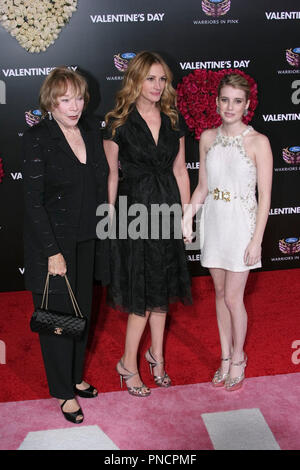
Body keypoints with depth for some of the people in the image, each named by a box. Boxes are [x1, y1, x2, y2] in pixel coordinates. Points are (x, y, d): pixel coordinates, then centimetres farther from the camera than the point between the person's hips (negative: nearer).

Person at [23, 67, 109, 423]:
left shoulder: (91, 132, 4)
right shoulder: (37, 138, -14)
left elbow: (101, 185, 9)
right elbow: (33, 201, -16)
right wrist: (52, 251, -18)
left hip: (86, 240, 6)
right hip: (52, 242, -6)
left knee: (82, 310, 16)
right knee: (58, 315, 4)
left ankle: (76, 376, 36)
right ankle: (64, 391, 22)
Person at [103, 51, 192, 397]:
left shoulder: (173, 122, 6)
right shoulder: (118, 123, -7)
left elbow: (180, 170, 8)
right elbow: (112, 176, -5)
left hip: (167, 211, 5)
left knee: (161, 288, 14)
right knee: (143, 293, 0)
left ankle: (156, 354, 32)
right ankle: (128, 364, 18)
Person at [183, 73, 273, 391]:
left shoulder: (258, 142, -10)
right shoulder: (207, 138, 3)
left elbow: (265, 196, -9)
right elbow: (202, 186, 10)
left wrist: (257, 240, -11)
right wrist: (187, 217, -1)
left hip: (240, 224, -4)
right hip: (213, 222, 5)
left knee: (233, 297, 1)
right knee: (220, 293, 13)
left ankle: (238, 359, 23)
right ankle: (225, 357, 29)